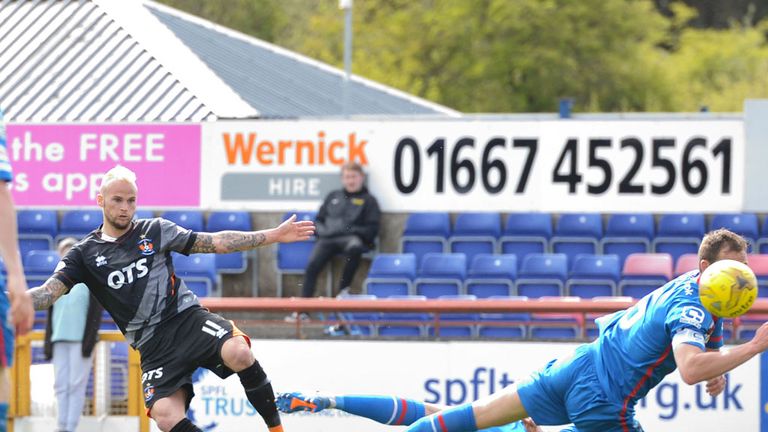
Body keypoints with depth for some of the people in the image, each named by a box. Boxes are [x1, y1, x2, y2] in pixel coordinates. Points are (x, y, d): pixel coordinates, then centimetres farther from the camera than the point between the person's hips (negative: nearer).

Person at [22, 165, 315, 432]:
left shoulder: (155, 231, 9)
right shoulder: (85, 254, 8)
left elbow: (214, 242, 9)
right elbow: (49, 292, -3)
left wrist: (274, 235, 4)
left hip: (187, 318, 0)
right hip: (154, 346, 0)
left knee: (238, 352, -33)